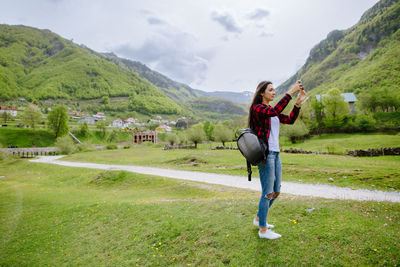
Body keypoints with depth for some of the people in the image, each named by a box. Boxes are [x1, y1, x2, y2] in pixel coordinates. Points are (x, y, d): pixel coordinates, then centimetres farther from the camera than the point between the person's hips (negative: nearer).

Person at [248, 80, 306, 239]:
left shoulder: (272, 111, 18)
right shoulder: (257, 108, -8)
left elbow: (289, 120, 10)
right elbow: (275, 111, -26)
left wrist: (298, 102, 0)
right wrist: (290, 92, -24)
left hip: (275, 154, 9)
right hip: (265, 154, -9)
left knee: (276, 192, 15)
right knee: (268, 193, -2)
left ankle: (258, 219, 33)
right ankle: (263, 229, 13)